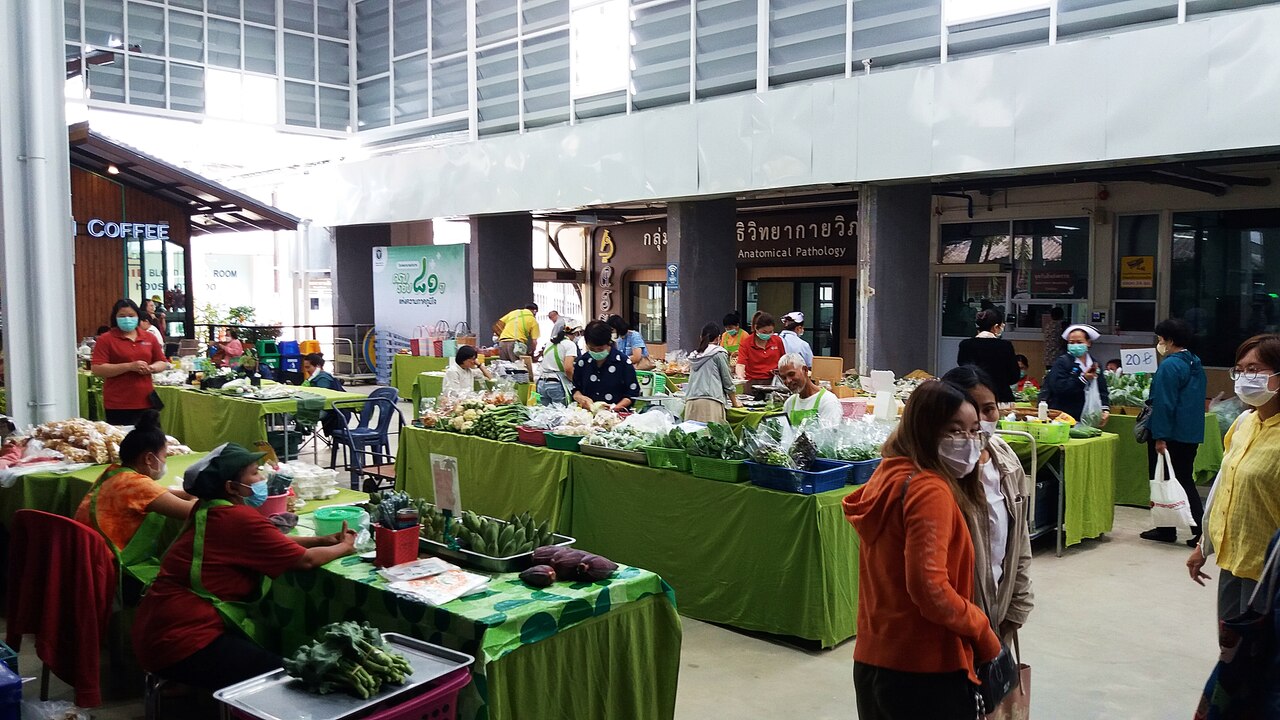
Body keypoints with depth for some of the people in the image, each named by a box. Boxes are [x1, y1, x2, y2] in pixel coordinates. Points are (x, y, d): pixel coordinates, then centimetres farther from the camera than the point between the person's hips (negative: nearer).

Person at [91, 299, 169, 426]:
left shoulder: (149, 338, 12)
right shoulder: (105, 339, 0)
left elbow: (163, 363, 18)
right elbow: (97, 369, -9)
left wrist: (151, 368, -6)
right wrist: (130, 366, -17)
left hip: (147, 402, 4)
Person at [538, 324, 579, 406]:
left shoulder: (550, 342, 15)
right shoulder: (570, 344, -6)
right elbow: (568, 369, -17)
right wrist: (573, 381, -1)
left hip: (541, 383, 7)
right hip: (557, 384, -7)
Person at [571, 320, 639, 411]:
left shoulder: (623, 362, 0)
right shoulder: (582, 361, 11)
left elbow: (632, 393, 2)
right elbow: (576, 390, 19)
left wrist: (615, 408, -12)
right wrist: (580, 398, -3)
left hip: (616, 414, -4)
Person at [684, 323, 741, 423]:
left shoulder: (693, 356, 17)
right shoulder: (719, 353, 3)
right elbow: (727, 382, 5)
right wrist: (735, 403, 18)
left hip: (691, 401, 5)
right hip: (711, 402, -5)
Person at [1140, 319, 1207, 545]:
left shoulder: (1170, 366, -17)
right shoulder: (1196, 364, 11)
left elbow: (1164, 404, -21)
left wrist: (1160, 437, -21)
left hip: (1171, 434, -8)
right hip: (1192, 434, 8)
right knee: (1185, 481, 13)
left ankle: (1166, 530, 13)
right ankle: (1200, 529, 8)